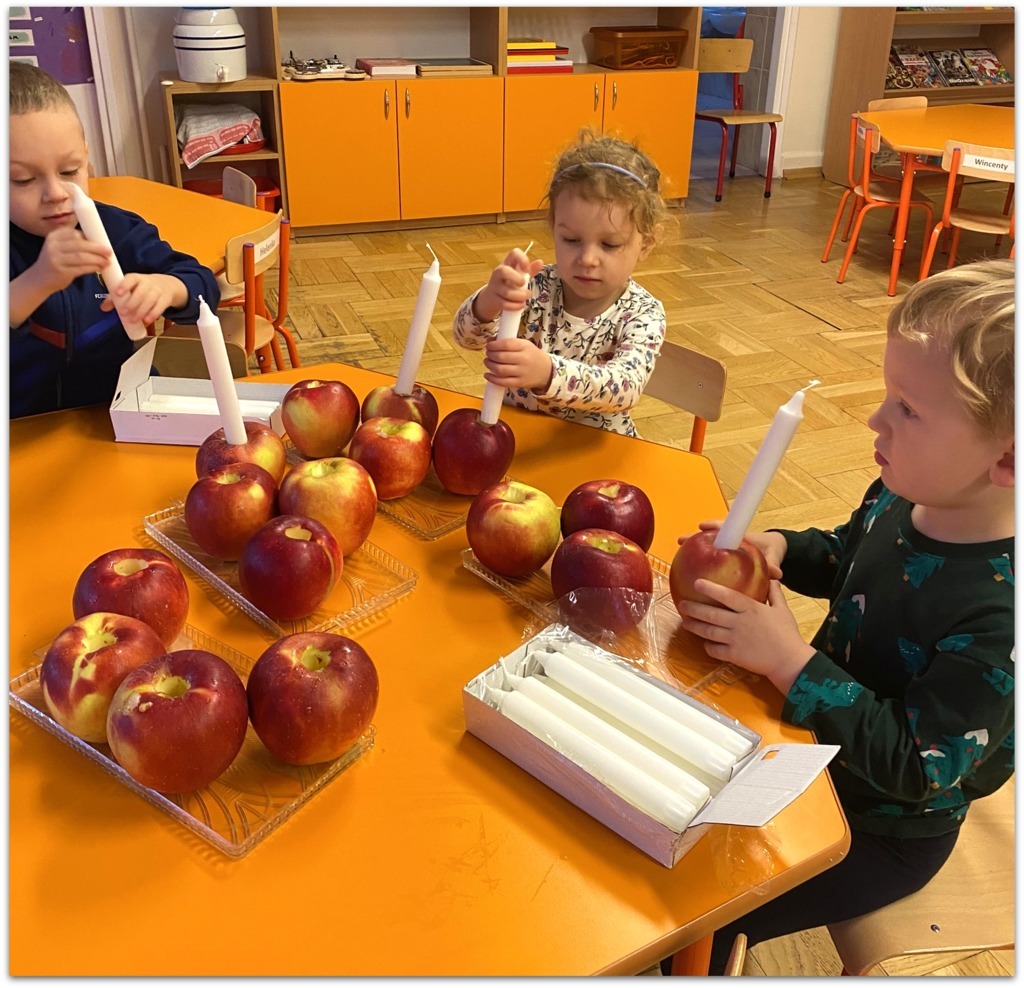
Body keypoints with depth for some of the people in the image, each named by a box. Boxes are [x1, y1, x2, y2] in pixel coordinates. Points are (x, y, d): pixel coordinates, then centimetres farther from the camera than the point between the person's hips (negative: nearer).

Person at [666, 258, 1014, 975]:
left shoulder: (1000, 611, -35)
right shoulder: (900, 498, -13)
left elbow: (916, 767, -31)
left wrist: (789, 660, -33)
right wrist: (778, 550, -12)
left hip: (885, 833, -7)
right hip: (821, 738, 7)